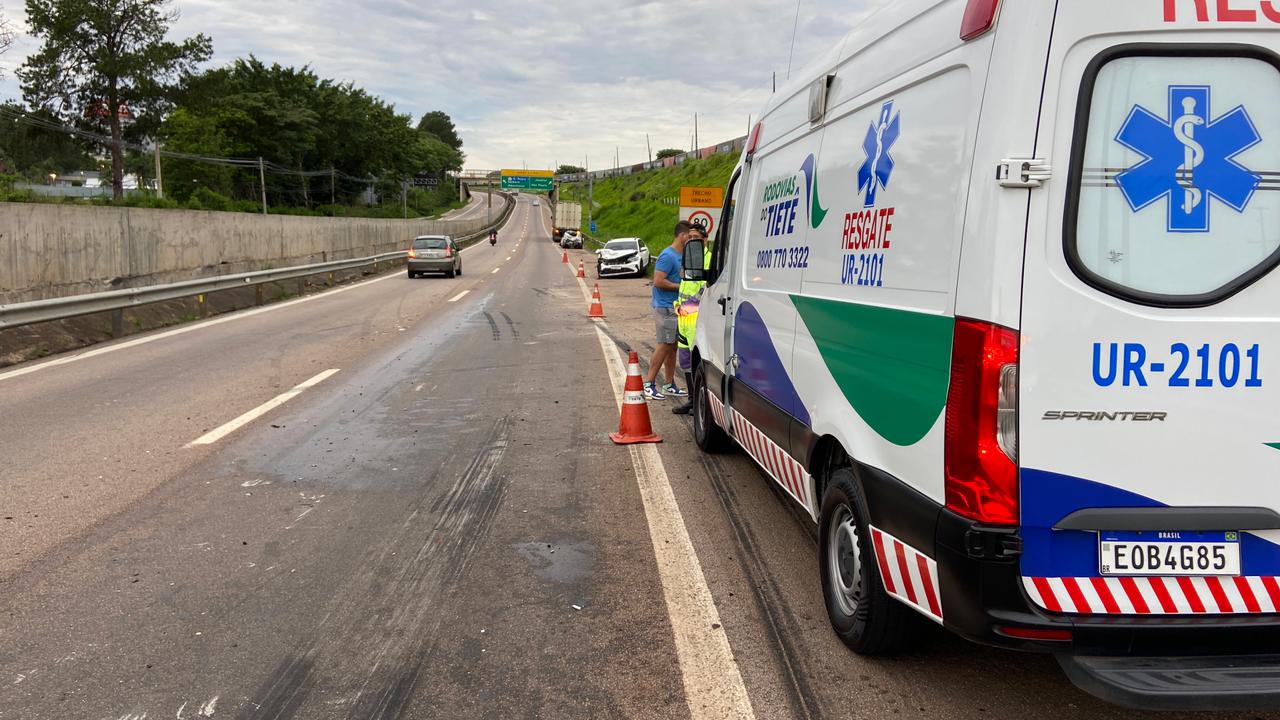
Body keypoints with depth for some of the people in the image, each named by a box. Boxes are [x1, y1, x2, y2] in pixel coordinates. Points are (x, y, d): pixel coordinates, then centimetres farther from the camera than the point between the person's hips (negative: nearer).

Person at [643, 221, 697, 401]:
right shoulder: (668, 256, -15)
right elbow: (658, 281, -21)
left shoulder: (683, 255, 14)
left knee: (672, 346, 11)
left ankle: (669, 385, 18)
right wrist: (681, 286, -15)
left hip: (675, 307, 9)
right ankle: (649, 384, -2)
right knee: (664, 345, -8)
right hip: (665, 307, -9)